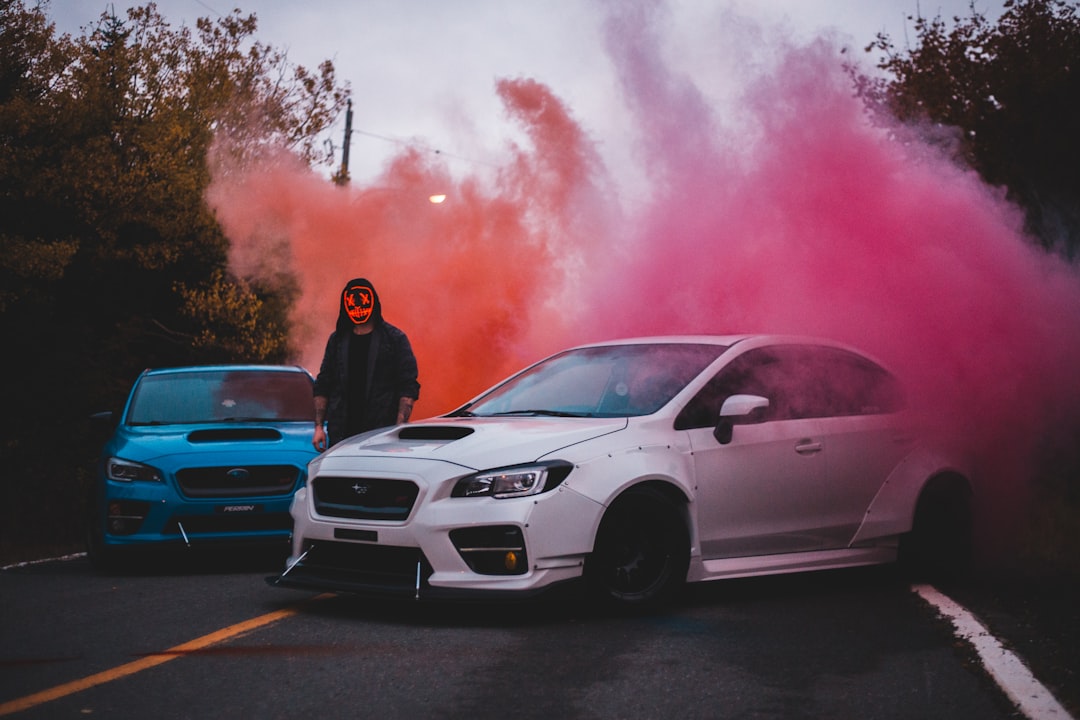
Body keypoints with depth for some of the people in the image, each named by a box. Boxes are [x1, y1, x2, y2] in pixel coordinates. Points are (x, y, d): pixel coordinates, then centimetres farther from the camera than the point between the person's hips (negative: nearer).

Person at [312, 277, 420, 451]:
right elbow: (322, 386, 18)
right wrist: (318, 426, 8)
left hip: (381, 433, -3)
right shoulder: (337, 340, 15)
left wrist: (399, 429, -11)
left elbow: (408, 388, -1)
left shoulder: (395, 339, 4)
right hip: (341, 435, 3)